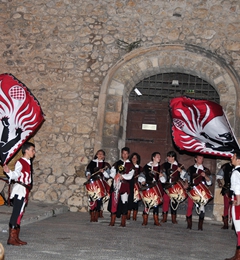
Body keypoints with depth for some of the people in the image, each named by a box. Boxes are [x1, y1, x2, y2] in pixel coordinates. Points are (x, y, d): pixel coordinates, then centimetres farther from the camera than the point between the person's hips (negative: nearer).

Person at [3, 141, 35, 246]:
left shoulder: (28, 163, 16)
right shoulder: (20, 162, -11)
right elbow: (15, 175, -26)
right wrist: (8, 172, -44)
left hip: (25, 191, 9)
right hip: (20, 190, -9)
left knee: (20, 214, 10)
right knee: (16, 213, -9)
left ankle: (16, 237, 14)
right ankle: (11, 238, -8)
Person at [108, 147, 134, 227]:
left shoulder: (130, 165, 7)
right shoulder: (117, 163, 13)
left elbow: (130, 175, -4)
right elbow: (112, 173, 6)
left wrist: (122, 176, -16)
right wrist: (117, 177, -11)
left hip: (125, 186, -1)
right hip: (116, 185, 1)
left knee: (124, 202, -3)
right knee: (114, 202, -2)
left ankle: (123, 222, 4)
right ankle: (112, 221, 4)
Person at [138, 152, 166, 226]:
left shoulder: (160, 167, 11)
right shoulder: (147, 166, 3)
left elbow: (163, 180, 12)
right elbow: (143, 174, 8)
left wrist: (161, 176, -9)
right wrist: (142, 181, -8)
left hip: (157, 186, 3)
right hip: (148, 186, -2)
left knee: (156, 203, 3)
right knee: (147, 202, -6)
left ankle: (156, 221, 10)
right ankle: (145, 220, 2)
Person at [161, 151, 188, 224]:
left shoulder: (179, 166, 6)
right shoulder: (164, 165, 10)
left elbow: (184, 175, 2)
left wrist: (180, 171, -15)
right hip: (166, 186, 1)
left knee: (174, 201, 1)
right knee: (165, 200, -3)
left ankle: (174, 218, 9)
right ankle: (164, 217, 6)